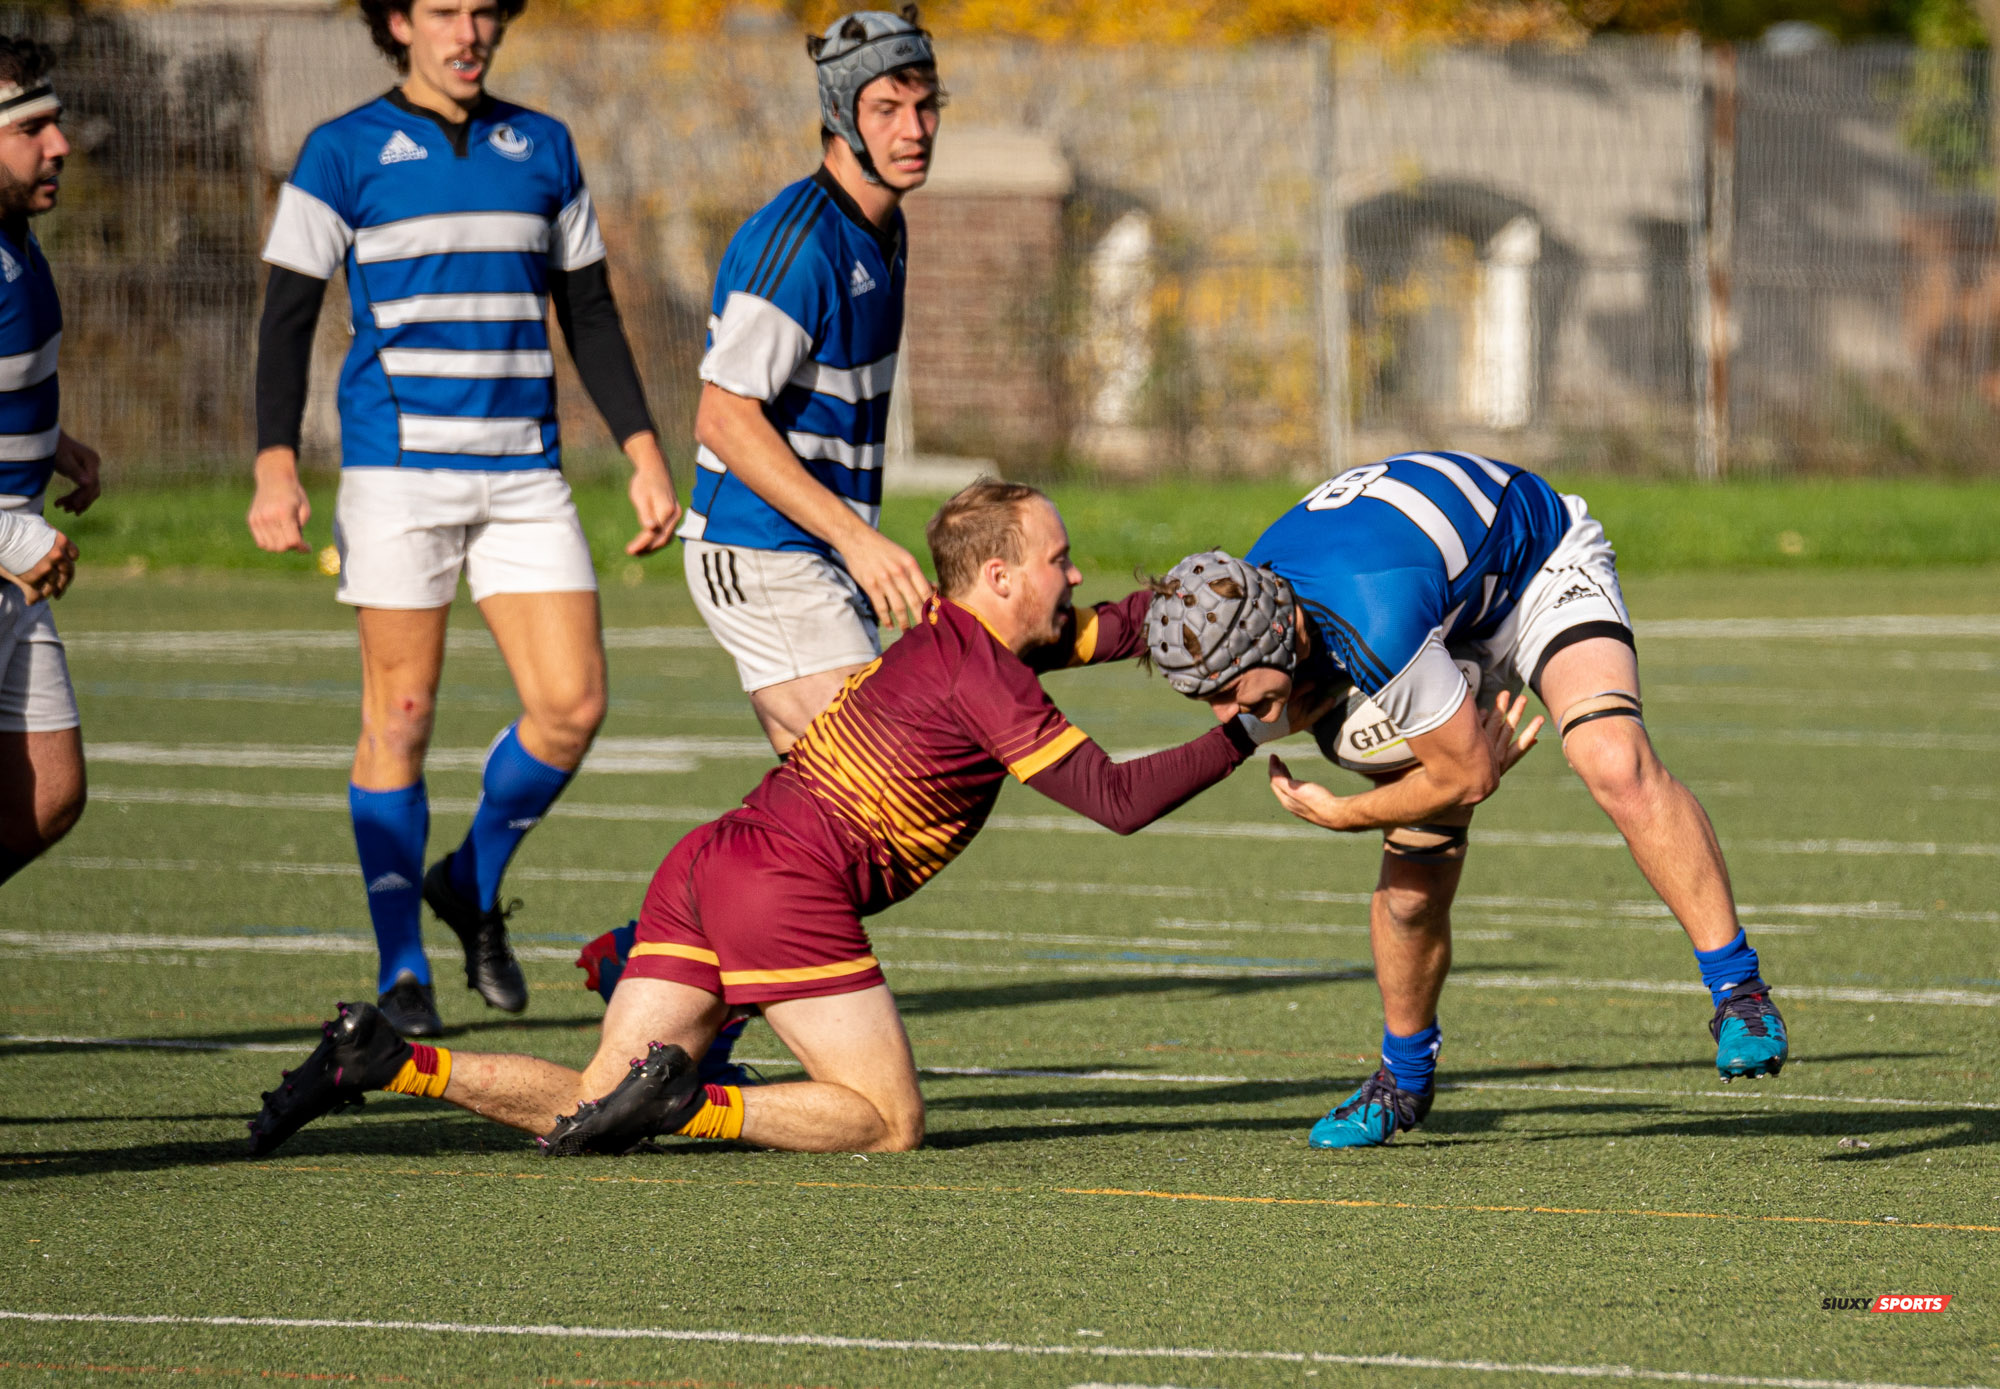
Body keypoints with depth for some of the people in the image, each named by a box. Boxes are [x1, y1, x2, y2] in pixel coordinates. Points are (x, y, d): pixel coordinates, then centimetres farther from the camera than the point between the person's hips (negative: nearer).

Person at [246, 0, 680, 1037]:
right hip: (398, 472, -4)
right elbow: (286, 317, 0)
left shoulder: (541, 147, 13)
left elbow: (590, 316, 18)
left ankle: (472, 889, 20)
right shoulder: (344, 153, 1)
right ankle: (402, 973, 5)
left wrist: (645, 456, 10)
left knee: (572, 705, -5)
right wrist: (276, 472, -11)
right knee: (399, 719, -3)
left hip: (524, 474, 4)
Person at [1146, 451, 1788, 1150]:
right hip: (1456, 627, 7)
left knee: (1617, 766, -33)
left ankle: (1738, 992, -26)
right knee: (1412, 881, 0)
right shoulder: (1245, 604, -19)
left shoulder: (1373, 628, -45)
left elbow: (1468, 774, -30)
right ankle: (1404, 1080, 23)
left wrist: (1341, 815, -18)